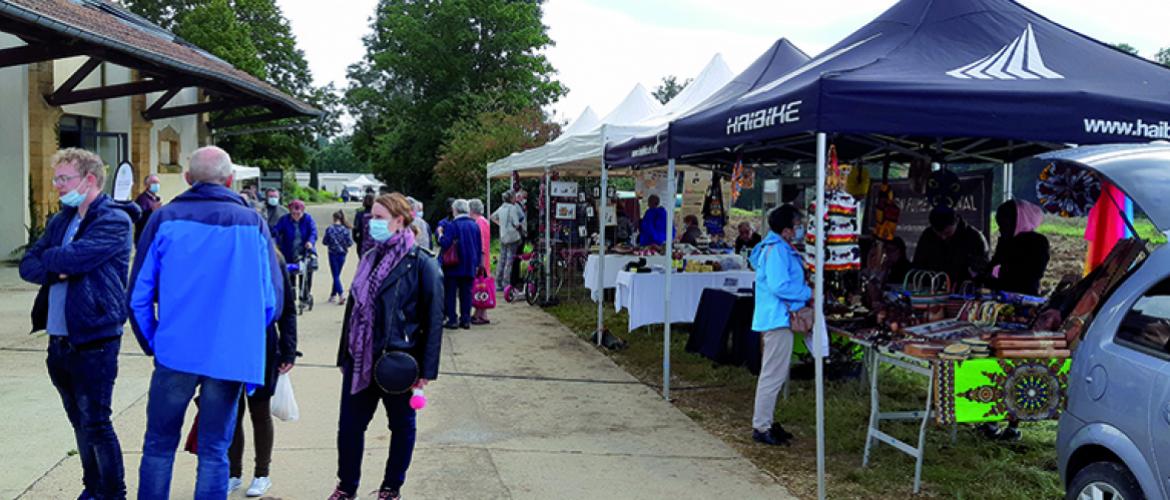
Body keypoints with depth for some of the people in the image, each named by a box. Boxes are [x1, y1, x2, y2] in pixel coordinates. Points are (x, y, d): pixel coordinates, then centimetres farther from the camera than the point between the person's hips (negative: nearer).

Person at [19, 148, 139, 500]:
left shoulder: (115, 220, -11)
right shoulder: (61, 221, 14)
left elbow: (74, 257, -22)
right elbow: (27, 266, 8)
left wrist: (49, 258, -1)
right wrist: (56, 271, -12)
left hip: (94, 341, -8)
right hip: (59, 340, 8)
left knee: (95, 424, -2)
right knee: (80, 422, 17)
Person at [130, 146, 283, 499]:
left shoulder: (165, 219, 0)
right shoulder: (253, 223, 0)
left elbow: (139, 294, 0)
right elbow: (273, 299, -1)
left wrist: (152, 343, 14)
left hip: (175, 351, 0)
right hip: (231, 357, 0)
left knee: (159, 447, 14)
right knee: (214, 452, 8)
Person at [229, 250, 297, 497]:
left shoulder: (272, 259, -6)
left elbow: (287, 309, -2)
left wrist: (288, 351, -6)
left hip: (262, 349, -1)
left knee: (260, 412, 12)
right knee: (232, 413, 11)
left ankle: (262, 474, 26)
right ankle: (234, 473, 28)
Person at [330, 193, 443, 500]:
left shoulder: (421, 264, -11)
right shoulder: (371, 258, 10)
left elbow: (433, 320, -12)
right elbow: (354, 307, 16)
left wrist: (426, 369, -14)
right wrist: (345, 354, 15)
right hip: (360, 360, 6)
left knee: (402, 425, 11)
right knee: (349, 425, 8)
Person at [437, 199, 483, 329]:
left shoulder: (452, 225, -12)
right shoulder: (475, 225, 6)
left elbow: (445, 243, -17)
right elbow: (479, 247, 9)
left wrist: (440, 234, 0)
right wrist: (477, 262, 15)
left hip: (453, 266, -5)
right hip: (470, 266, 5)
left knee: (451, 293, 4)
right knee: (466, 293, 9)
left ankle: (453, 319, 3)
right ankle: (466, 320, 9)